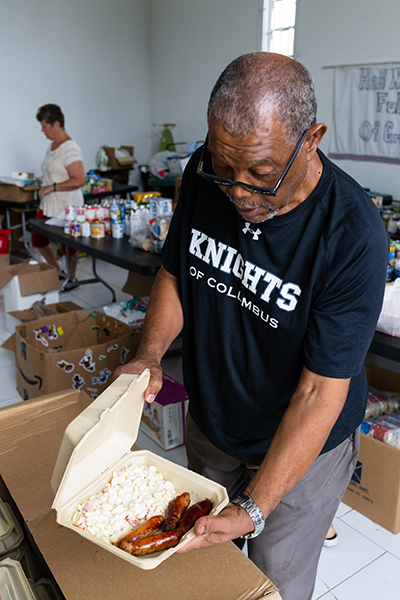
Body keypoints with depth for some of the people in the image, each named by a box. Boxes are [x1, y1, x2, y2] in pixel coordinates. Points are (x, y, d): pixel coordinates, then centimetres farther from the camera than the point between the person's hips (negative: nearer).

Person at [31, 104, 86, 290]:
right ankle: (57, 272, 33)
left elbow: (79, 180, -26)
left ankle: (72, 279, 24)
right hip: (48, 205, 10)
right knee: (38, 239, 16)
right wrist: (42, 198, 21)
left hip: (67, 207, -10)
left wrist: (51, 188, -25)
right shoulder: (52, 146, 10)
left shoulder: (70, 148, -19)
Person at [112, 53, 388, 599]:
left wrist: (253, 510, -30)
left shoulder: (354, 236, -31)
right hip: (208, 425, 5)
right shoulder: (205, 176, -15)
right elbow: (174, 273, -1)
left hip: (303, 449, -4)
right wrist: (150, 354, -19)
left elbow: (320, 391, -27)